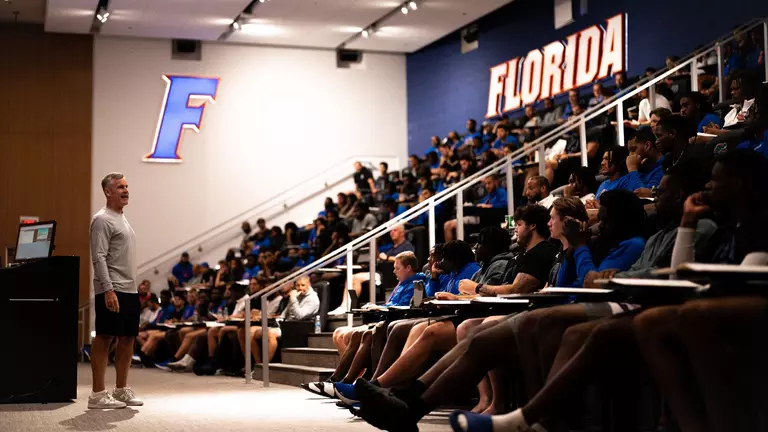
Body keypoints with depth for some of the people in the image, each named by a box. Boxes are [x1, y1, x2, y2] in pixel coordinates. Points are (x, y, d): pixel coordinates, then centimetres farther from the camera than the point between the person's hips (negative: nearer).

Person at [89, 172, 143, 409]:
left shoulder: (122, 219, 20)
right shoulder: (102, 219, -9)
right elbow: (99, 258, -17)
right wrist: (108, 290, -23)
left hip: (130, 290, 9)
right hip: (112, 291, -9)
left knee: (128, 338, 11)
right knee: (104, 338, -6)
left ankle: (121, 390, 19)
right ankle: (98, 394, -2)